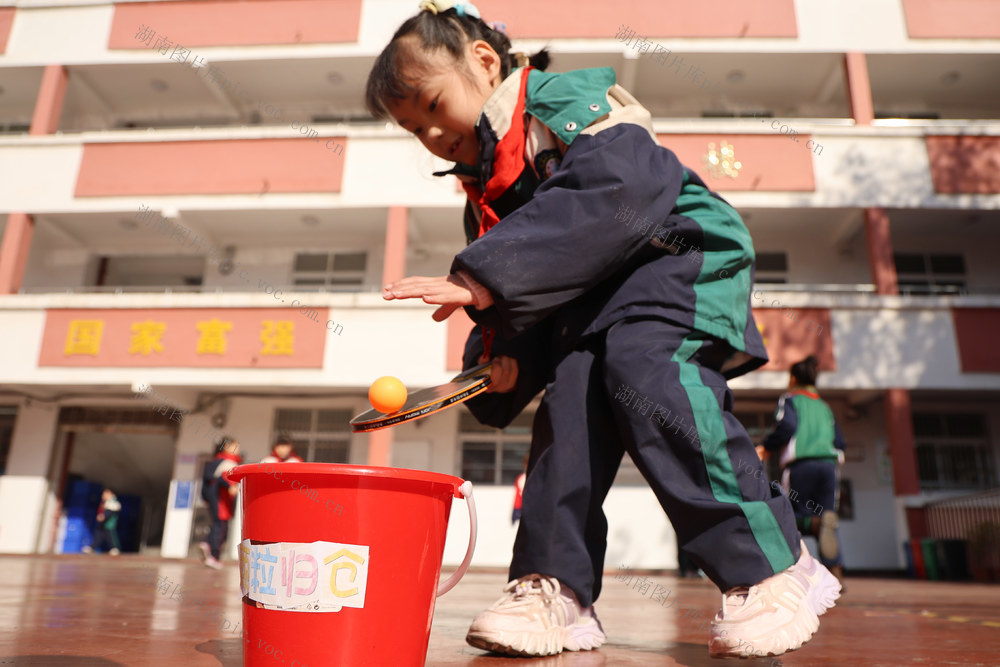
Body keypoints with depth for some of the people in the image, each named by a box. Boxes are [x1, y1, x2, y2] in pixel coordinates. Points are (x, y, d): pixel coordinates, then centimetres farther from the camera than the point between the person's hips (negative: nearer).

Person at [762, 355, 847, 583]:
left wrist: (766, 447, 0)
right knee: (827, 513, 5)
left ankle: (816, 523, -30)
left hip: (800, 464, -4)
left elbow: (786, 426, -11)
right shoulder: (824, 406, 26)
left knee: (795, 516, 6)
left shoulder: (790, 399, 10)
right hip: (829, 464, 5)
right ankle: (836, 571, -14)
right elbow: (840, 442, 19)